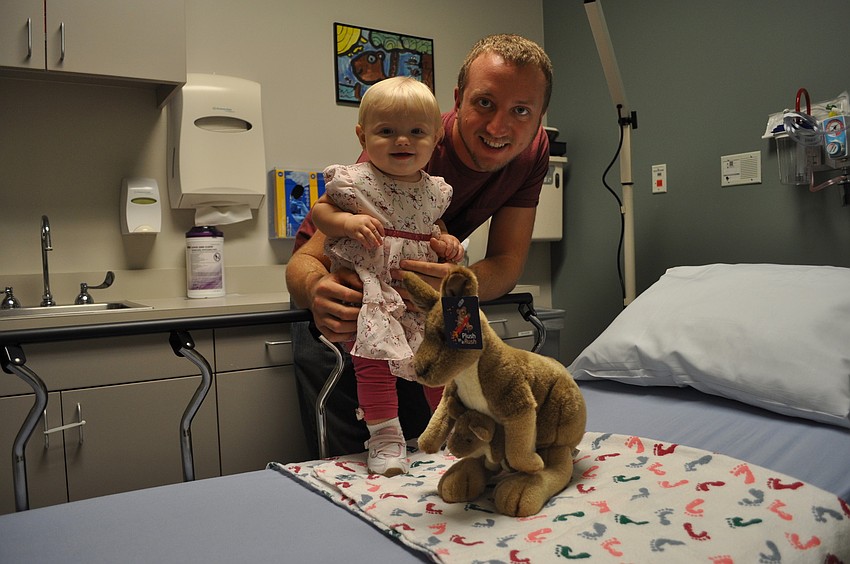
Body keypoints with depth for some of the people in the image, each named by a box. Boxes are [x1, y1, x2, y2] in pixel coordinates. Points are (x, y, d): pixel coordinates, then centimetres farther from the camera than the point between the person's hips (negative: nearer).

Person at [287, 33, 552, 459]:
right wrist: (315, 290, -57)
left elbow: (508, 264, -18)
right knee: (349, 458, -7)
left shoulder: (532, 151, -16)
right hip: (349, 292, -4)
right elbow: (306, 258, -32)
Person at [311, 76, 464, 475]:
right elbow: (319, 211, 0)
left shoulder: (434, 191, 10)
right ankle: (384, 436, -2)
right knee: (374, 355, -17)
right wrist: (349, 222, -18)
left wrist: (448, 244, 4)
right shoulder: (354, 181, -6)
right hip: (369, 289, -5)